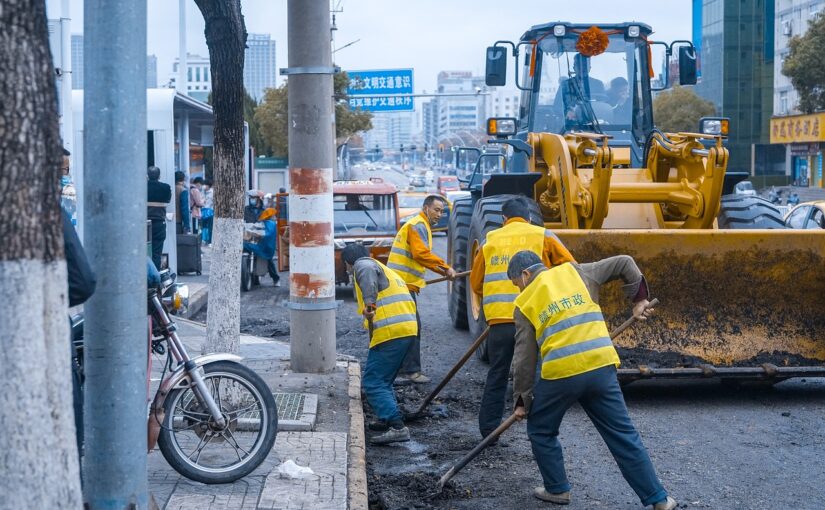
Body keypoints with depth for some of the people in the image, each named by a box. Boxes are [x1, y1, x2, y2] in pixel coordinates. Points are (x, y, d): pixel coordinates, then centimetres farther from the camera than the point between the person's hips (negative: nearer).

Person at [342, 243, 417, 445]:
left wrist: (369, 303, -31)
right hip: (408, 330, 9)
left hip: (390, 332, -9)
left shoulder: (362, 265, 4)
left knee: (373, 383, -9)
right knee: (383, 379, 24)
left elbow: (368, 273, -22)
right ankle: (387, 419, 29)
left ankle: (397, 427, -18)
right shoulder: (387, 271, 32)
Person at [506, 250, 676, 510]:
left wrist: (522, 400, 13)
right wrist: (639, 299, 24)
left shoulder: (525, 303, 7)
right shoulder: (575, 272, 14)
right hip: (602, 367, 3)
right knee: (623, 435, 10)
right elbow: (625, 263, 15)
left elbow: (524, 358, 6)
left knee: (541, 431, 22)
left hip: (560, 374, -3)